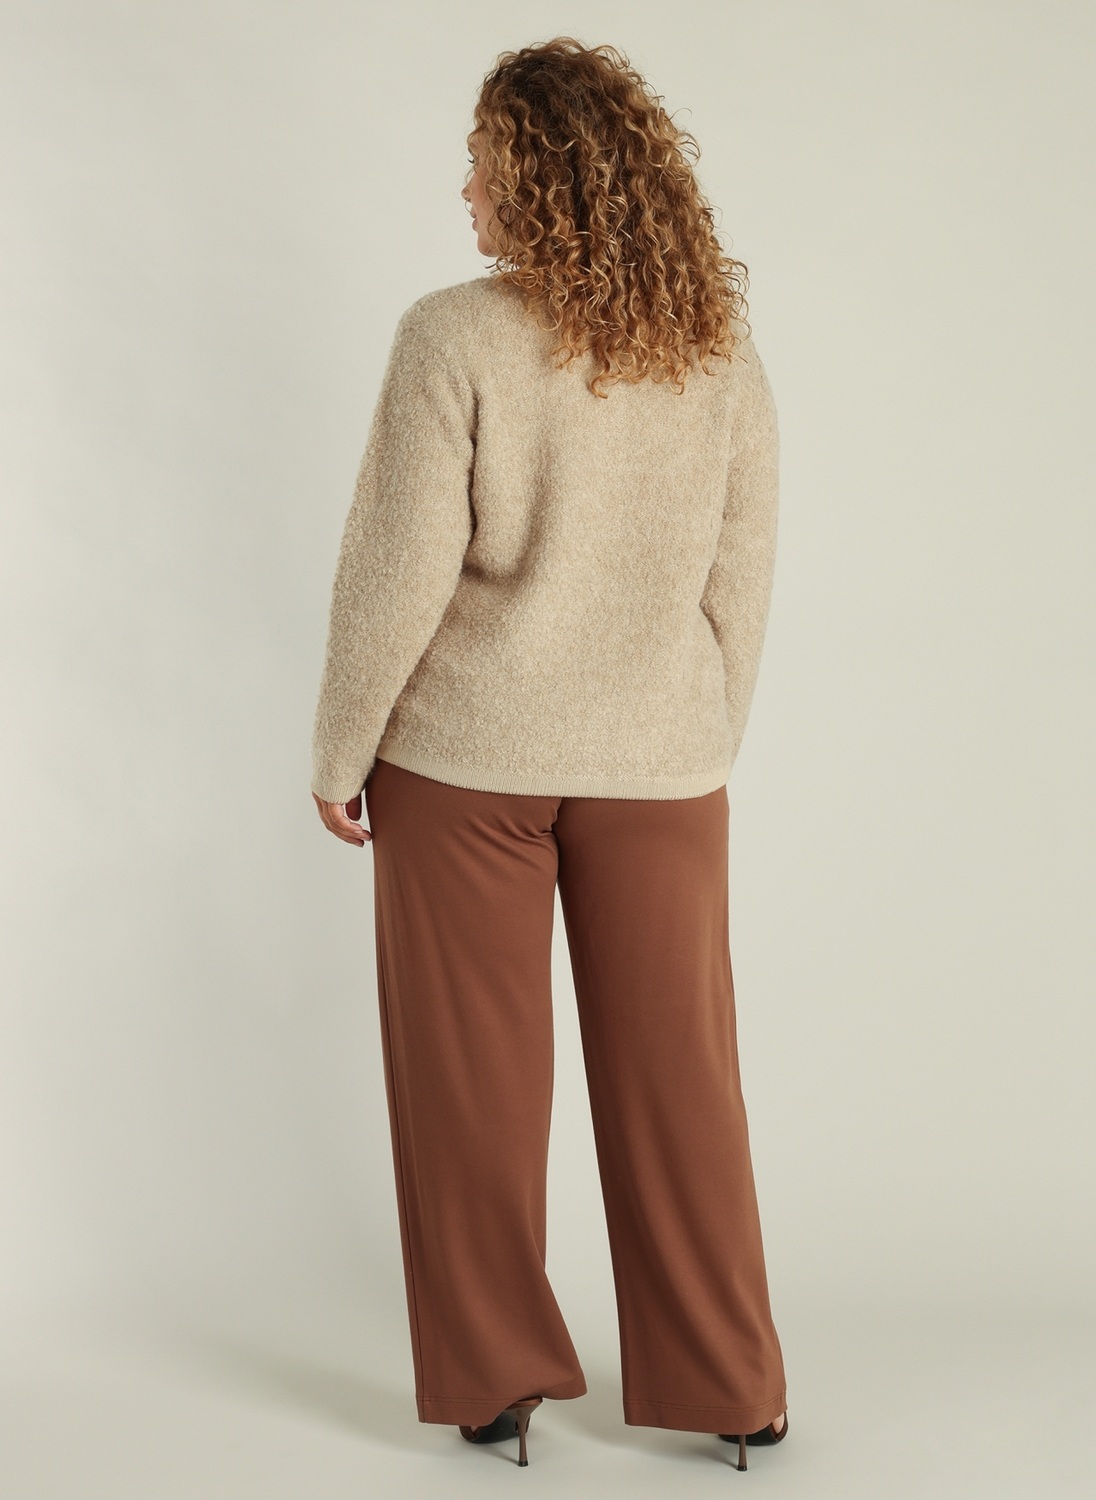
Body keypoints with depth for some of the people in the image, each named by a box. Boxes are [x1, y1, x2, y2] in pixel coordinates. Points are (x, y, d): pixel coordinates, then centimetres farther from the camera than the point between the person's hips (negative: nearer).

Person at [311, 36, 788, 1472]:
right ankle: (730, 1391, 23)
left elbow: (399, 571, -14)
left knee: (473, 1071, 11)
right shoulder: (721, 351, 0)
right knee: (673, 1071, 12)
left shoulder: (453, 337, -13)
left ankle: (495, 1380, 22)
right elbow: (739, 581, 3)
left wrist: (338, 755, -2)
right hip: (659, 759, 4)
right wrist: (703, 749, 15)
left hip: (466, 752, -3)